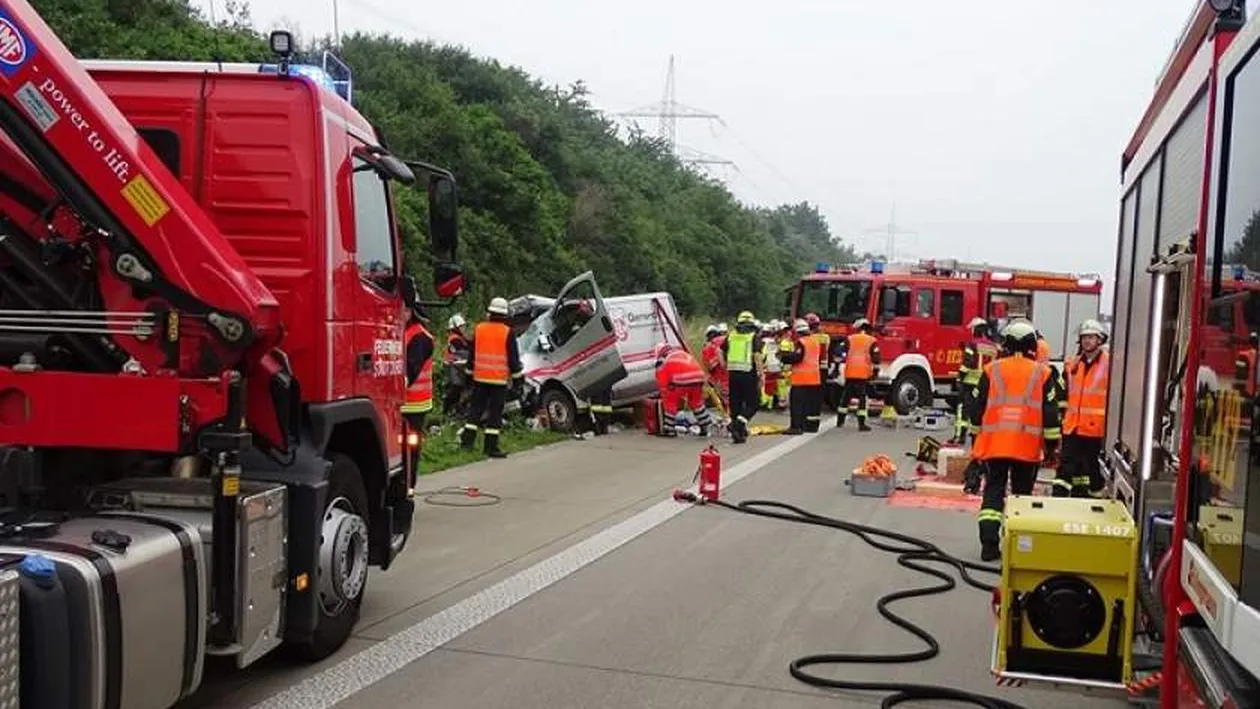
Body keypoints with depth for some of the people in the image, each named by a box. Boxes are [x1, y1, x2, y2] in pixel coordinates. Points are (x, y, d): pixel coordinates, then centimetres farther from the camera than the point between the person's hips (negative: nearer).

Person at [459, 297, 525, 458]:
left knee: (475, 409, 12)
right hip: (499, 379, -4)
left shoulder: (478, 329, 5)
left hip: (480, 378, 4)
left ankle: (467, 441, 9)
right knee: (495, 413, -1)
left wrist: (470, 373, 21)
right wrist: (517, 377, 2)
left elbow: (472, 354, 12)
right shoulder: (507, 332, -7)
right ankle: (491, 447, 0)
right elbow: (513, 358, -6)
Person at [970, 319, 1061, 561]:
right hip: (1028, 447, 0)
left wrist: (976, 437, 17)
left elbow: (978, 408, 6)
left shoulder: (992, 370, 2)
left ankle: (989, 544, -3)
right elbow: (1050, 413, 1)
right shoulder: (1042, 373, 1)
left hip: (994, 443, 0)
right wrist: (1052, 444, 9)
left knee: (993, 492, 5)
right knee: (1022, 494, 12)